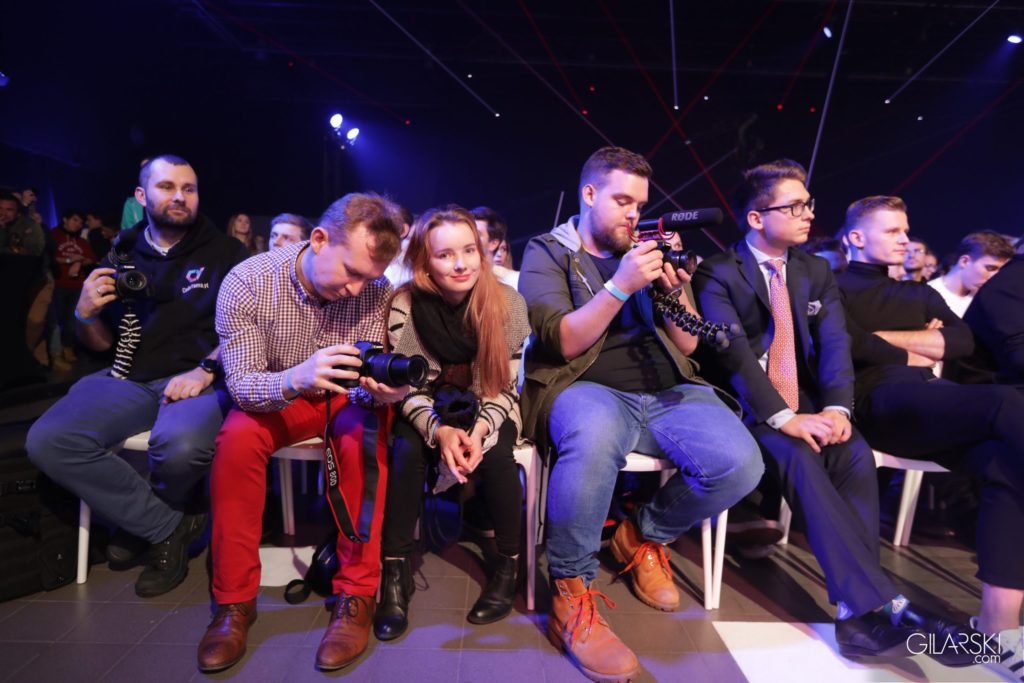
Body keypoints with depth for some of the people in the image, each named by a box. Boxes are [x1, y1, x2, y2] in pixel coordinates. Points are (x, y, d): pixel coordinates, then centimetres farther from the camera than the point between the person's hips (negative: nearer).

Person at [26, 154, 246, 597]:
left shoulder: (224, 253, 4)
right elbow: (101, 344, 19)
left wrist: (206, 369, -19)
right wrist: (85, 314, -3)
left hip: (200, 377, -4)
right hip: (129, 379, 4)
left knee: (180, 445, -35)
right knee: (47, 441, -21)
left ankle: (144, 519, 4)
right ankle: (170, 526, -8)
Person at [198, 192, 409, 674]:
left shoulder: (375, 291, -19)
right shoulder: (247, 282, -21)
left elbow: (366, 388, -15)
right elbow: (241, 383, -24)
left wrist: (383, 387, -40)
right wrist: (296, 380, -46)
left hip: (343, 398, 0)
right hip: (271, 395, 0)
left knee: (364, 438, -30)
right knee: (237, 440, -29)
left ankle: (356, 595, -17)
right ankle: (234, 600, -11)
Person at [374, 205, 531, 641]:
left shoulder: (508, 303, -15)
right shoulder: (405, 304, -16)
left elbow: (506, 388, -9)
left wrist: (480, 429, -27)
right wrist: (440, 430, -28)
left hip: (488, 412, 0)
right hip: (429, 411, 1)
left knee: (494, 454, -29)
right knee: (407, 450, -28)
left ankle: (508, 563, -5)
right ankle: (395, 570, -11)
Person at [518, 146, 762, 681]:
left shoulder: (647, 251, 20)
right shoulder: (546, 253, 8)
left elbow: (686, 345, 16)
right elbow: (563, 342, -7)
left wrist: (677, 291, -3)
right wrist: (620, 286, -17)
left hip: (668, 391, 5)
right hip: (586, 388, -4)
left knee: (741, 463, -22)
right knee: (596, 437, -41)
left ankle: (644, 536, 9)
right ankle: (571, 594, -17)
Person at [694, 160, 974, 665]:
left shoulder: (816, 271, 14)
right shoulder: (717, 274, -5)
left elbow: (835, 344, 1)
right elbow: (732, 353, -17)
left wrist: (836, 406, -18)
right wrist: (783, 418, -27)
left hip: (804, 402, 5)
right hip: (745, 407, -5)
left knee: (856, 454, -24)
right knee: (800, 459, -32)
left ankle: (858, 612, -23)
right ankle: (883, 604, -29)